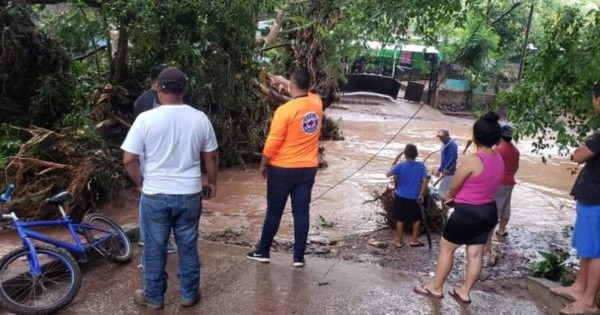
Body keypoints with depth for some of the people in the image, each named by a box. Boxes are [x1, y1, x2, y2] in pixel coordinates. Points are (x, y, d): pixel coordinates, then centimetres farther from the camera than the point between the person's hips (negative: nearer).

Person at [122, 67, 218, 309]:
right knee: (188, 247, 14)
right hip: (189, 195, 2)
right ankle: (189, 295, 28)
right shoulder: (200, 118, -4)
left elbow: (128, 160, -8)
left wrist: (141, 183, 8)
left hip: (155, 196, -1)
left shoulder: (146, 118, -10)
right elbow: (210, 157, 4)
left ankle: (153, 297, 28)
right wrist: (212, 183, 19)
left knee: (154, 248, 13)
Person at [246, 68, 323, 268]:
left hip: (283, 169, -4)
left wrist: (263, 165, 0)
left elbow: (273, 143, -14)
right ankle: (299, 256, 13)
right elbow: (305, 93, 26)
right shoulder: (317, 103, 0)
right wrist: (283, 81, 35)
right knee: (302, 211, 8)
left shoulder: (285, 110, -17)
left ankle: (263, 252, 22)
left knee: (274, 211, 8)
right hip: (308, 169, 4)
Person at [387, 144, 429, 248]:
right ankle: (414, 240, 22)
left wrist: (394, 163, 11)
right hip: (414, 198, 0)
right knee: (417, 219, 18)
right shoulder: (421, 166, -9)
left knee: (400, 220, 10)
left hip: (401, 197, 0)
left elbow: (388, 174, 0)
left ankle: (399, 242, 16)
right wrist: (421, 195, -3)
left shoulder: (401, 166, -11)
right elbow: (425, 181, -11)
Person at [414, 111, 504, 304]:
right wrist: (457, 197, 12)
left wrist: (450, 197, 11)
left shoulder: (472, 160, -23)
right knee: (476, 254, 14)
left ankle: (436, 288, 20)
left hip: (467, 212, -7)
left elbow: (454, 186, -13)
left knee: (446, 248, 9)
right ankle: (465, 292, 27)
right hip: (488, 211, 8)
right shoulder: (499, 160, 2)